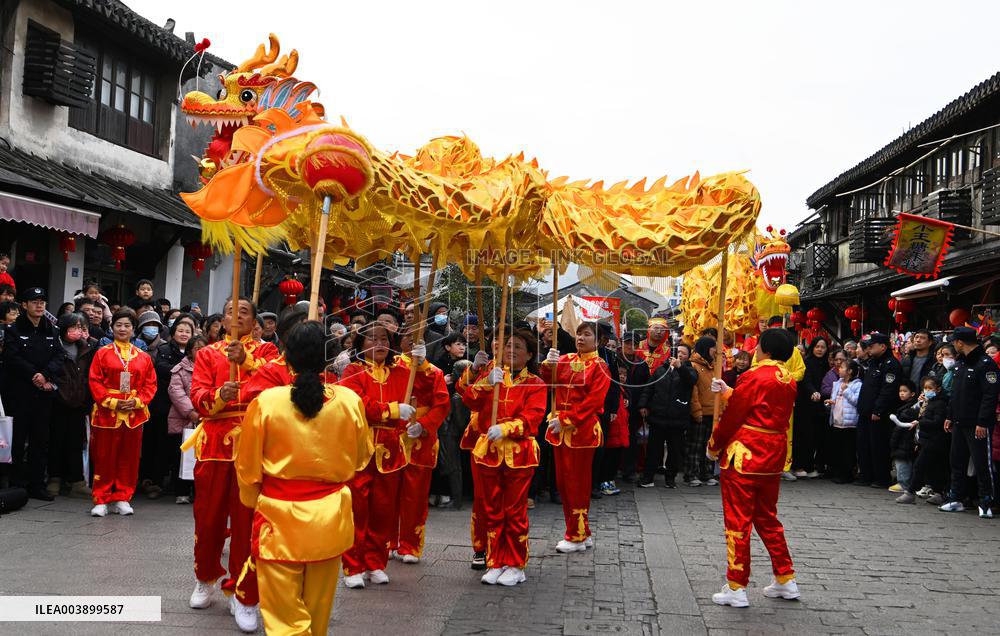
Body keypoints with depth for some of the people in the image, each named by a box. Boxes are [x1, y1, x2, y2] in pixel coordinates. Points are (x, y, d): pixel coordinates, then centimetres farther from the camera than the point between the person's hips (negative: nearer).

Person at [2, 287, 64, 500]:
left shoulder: (51, 331, 13)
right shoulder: (14, 330, 1)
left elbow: (59, 356, 2)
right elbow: (12, 358, -10)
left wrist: (45, 374, -15)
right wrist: (34, 376, -16)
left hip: (44, 394, 4)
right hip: (19, 393, -4)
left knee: (41, 440, 6)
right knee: (17, 440, -2)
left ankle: (37, 485, 12)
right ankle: (16, 484, 4)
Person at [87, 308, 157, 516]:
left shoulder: (143, 357, 8)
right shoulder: (102, 353, 3)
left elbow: (150, 384, 7)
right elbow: (95, 381, -2)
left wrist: (138, 401, -8)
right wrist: (112, 402, -12)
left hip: (134, 413, 2)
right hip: (107, 412, -2)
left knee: (129, 458, 6)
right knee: (104, 458, 1)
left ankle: (122, 499, 15)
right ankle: (101, 500, 9)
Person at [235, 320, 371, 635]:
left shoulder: (265, 402, -14)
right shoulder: (350, 401, -10)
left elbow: (248, 468, -3)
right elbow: (361, 458, 6)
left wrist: (253, 503, 17)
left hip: (280, 519, -2)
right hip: (330, 517, 2)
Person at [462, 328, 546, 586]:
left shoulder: (534, 384, 1)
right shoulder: (489, 374, 11)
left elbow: (532, 416, -12)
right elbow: (469, 400, -4)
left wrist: (506, 428, -26)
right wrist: (487, 382, -20)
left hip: (518, 454, -3)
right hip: (488, 450, 3)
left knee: (515, 511, 2)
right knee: (492, 511, 9)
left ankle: (515, 565, 13)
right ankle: (495, 563, 18)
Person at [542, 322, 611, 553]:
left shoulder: (599, 367, -4)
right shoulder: (566, 360, 12)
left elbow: (593, 401, -12)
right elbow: (548, 381, -1)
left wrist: (566, 420, -17)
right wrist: (549, 365, -22)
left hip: (582, 430, -6)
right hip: (560, 428, 6)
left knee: (577, 482, -1)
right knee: (562, 482, 10)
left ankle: (577, 537, 9)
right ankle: (581, 533, 21)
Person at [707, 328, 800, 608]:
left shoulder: (754, 377, -16)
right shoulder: (789, 380, 8)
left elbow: (732, 415, -13)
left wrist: (713, 446, 2)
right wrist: (727, 392, 26)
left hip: (744, 457, -8)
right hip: (773, 458, 8)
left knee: (738, 521, 0)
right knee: (767, 519, 20)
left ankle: (736, 588, 3)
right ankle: (786, 580, 23)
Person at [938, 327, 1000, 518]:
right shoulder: (960, 363, 14)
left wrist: (982, 422, -22)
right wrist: (950, 416, 17)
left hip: (978, 425, -9)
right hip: (960, 423, 9)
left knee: (982, 464, -2)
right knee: (957, 462, 13)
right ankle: (956, 499, 22)